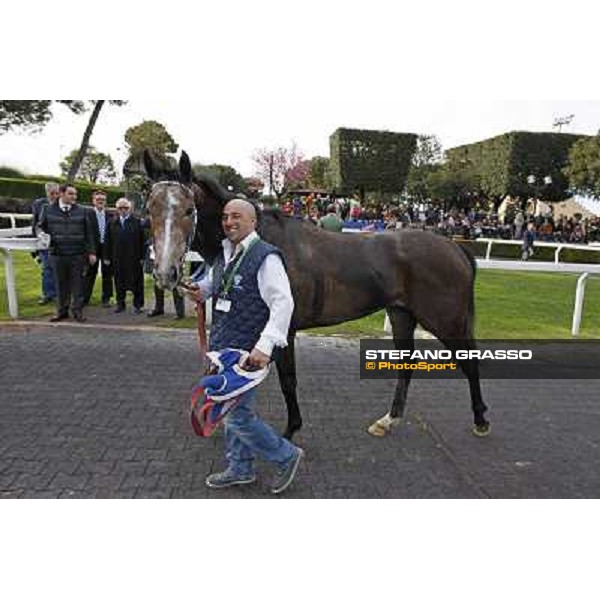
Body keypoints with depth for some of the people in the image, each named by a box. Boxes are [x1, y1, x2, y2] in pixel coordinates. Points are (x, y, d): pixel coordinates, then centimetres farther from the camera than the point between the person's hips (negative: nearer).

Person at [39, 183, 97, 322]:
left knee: (77, 284, 5)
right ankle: (62, 310, 21)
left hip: (78, 255, -1)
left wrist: (91, 252, 0)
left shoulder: (81, 211, 4)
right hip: (57, 255, 1)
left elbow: (89, 233, 4)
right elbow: (42, 228, 12)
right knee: (61, 284, 9)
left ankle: (78, 311, 14)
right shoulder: (48, 210, 5)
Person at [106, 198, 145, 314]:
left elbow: (141, 241, -3)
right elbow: (108, 241, 8)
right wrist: (108, 257, 3)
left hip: (134, 258, -3)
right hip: (117, 259, 3)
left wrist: (141, 256, -7)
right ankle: (120, 304, 21)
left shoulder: (136, 222, 0)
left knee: (136, 282, 3)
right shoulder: (112, 223, 8)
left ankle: (138, 305, 12)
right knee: (119, 282, 10)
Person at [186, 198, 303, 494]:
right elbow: (212, 282, 28)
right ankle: (240, 469, 38)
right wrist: (199, 289, 4)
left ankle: (286, 455, 21)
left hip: (246, 353, -9)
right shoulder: (224, 254, 10)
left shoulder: (265, 257, -17)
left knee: (238, 416, -3)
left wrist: (264, 347, -30)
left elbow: (283, 304, -23)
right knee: (230, 410, 19)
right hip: (222, 348, 9)